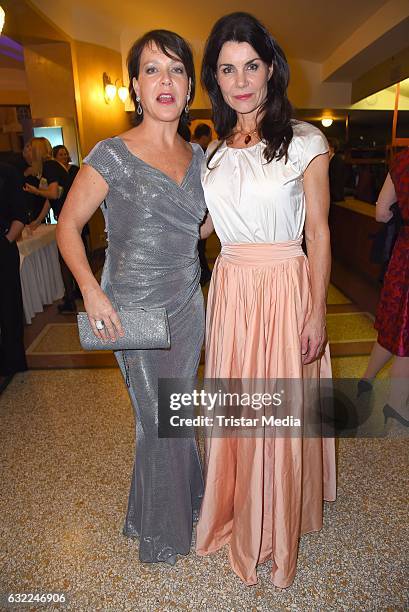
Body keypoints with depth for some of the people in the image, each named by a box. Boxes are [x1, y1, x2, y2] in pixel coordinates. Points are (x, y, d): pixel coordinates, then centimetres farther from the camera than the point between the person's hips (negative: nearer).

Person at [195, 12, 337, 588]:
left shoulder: (303, 141, -3)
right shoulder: (213, 151, 11)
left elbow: (319, 233, -5)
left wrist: (317, 312, -10)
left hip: (285, 289, -4)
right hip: (229, 289, 5)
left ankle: (278, 523, 35)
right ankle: (240, 508, 42)